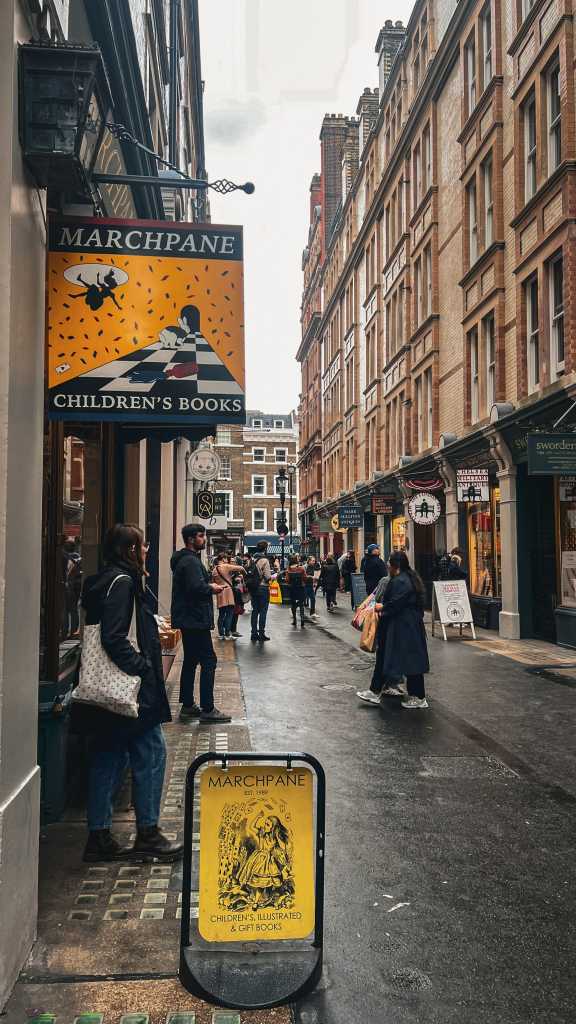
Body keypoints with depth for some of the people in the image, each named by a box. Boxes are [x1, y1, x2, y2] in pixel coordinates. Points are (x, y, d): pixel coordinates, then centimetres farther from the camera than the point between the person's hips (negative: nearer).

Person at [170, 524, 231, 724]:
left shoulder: (184, 559, 17)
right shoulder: (191, 561, -17)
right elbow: (197, 588, -29)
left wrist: (209, 585, 6)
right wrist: (212, 588, -11)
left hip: (187, 619, 11)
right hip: (195, 619, -11)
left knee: (191, 661, 15)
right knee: (208, 661, -7)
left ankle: (188, 706, 22)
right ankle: (207, 709, -4)